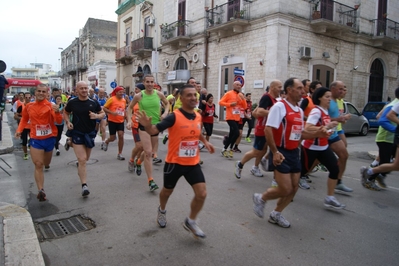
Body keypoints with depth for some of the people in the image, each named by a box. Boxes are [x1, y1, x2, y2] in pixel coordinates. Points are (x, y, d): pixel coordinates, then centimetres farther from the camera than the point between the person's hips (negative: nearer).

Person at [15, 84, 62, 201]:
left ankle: (46, 162, 60)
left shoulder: (50, 105, -9)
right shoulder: (28, 106, 0)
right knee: (38, 165, -7)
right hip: (35, 139, 0)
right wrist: (19, 129, 2)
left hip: (49, 138, 0)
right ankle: (41, 190, -7)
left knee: (46, 163, 21)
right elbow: (24, 119, 17)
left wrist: (57, 112, -35)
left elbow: (59, 122, -17)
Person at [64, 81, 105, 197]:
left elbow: (103, 113, 6)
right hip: (77, 133, -3)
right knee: (82, 160, -11)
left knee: (85, 159, 21)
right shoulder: (72, 102, -6)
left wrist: (97, 116, -16)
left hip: (90, 133, 3)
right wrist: (68, 122, -7)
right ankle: (84, 185, -7)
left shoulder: (94, 102, -5)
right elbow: (65, 112, 11)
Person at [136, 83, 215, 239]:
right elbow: (153, 131, -24)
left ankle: (191, 222, 21)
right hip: (174, 162, -4)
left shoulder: (198, 116, 0)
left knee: (202, 194, -4)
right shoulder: (174, 117, -19)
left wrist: (205, 142, 11)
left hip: (193, 163, 4)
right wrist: (147, 125, -45)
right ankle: (162, 210, 53)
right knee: (167, 191, 19)